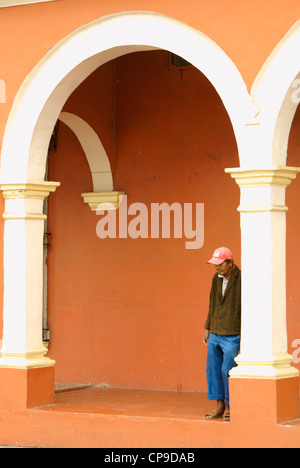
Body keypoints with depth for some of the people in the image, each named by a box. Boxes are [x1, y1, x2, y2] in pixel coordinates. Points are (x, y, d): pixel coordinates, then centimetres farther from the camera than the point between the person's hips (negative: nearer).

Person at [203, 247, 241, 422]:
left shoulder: (241, 280, -13)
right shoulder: (216, 279, 8)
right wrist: (207, 328, 15)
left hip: (232, 336, -7)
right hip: (215, 335, 7)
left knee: (228, 371, -5)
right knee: (213, 369, 7)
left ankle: (230, 407, 9)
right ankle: (220, 407, 17)